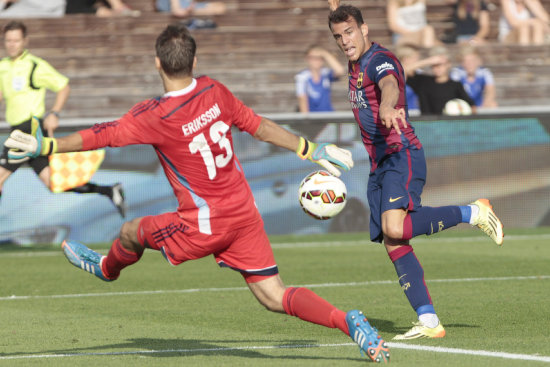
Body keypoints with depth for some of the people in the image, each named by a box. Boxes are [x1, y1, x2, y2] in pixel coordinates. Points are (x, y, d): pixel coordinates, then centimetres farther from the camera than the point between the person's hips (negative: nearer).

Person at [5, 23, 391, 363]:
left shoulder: (154, 116, -18)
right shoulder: (214, 91, -1)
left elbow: (99, 136, -13)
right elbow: (260, 126, 5)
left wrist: (44, 146, -4)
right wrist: (312, 150, 15)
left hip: (205, 225, -5)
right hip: (245, 212, 5)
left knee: (133, 231, 20)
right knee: (274, 295, 7)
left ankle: (106, 267, 52)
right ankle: (346, 320, -12)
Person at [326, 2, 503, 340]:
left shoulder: (381, 60, -10)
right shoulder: (356, 62, 17)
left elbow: (390, 85, -36)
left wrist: (387, 107, -57)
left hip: (402, 156, -9)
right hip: (379, 164, 9)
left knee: (394, 228, -30)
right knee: (394, 245, -5)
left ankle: (473, 213, -11)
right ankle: (429, 321, -9)